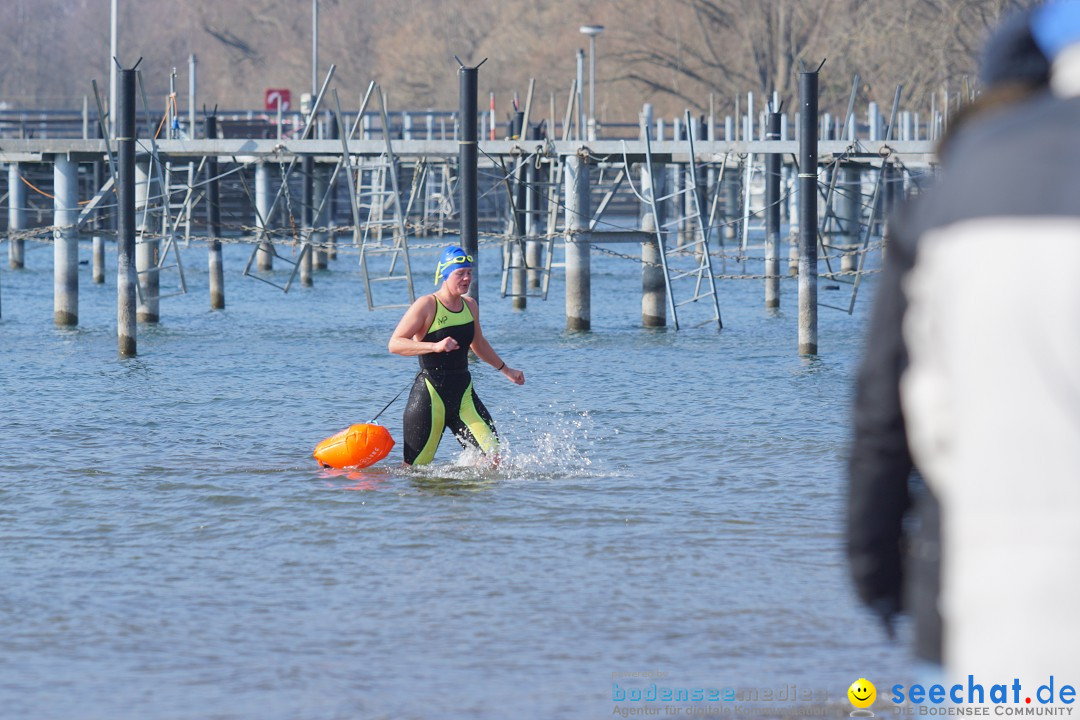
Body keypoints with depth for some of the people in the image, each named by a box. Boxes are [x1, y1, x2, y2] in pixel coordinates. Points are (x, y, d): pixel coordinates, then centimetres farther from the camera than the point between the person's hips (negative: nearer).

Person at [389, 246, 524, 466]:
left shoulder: (470, 306, 10)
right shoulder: (426, 306, -11)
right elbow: (395, 344, -17)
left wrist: (505, 370, 35)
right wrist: (435, 347, -28)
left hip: (463, 395, 6)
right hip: (429, 395, -6)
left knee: (493, 458, -8)